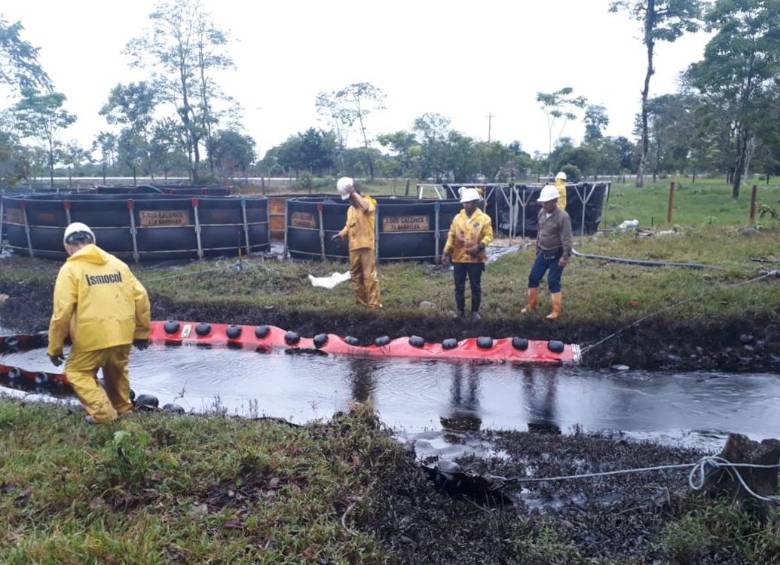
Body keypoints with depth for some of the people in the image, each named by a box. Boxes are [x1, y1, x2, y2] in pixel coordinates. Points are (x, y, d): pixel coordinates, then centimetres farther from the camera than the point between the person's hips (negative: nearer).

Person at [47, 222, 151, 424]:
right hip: (122, 334, 5)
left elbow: (62, 311, -10)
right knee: (117, 372, 27)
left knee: (77, 372, 16)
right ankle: (123, 409, 39)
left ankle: (103, 413, 6)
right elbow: (140, 297, 6)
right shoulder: (117, 263, 9)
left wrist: (54, 347, -1)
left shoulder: (71, 269, -4)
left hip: (92, 337, -5)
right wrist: (141, 332, 15)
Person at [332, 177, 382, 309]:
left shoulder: (368, 201, -3)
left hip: (367, 245, -7)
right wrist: (340, 235, 3)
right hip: (354, 247, 8)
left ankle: (374, 303, -6)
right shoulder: (350, 210, 18)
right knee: (355, 276, 11)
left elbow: (365, 207, -28)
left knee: (370, 276, -9)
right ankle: (360, 302, 21)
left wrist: (353, 192, -22)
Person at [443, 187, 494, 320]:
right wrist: (447, 252, 3)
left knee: (475, 287, 6)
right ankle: (460, 311, 21)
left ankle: (475, 312, 20)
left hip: (476, 259, -2)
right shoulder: (457, 218, 6)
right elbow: (451, 236, 8)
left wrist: (480, 246, -20)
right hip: (458, 258, 3)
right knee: (459, 286, 7)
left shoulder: (484, 218, -2)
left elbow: (488, 235, -4)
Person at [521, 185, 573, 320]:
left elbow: (566, 238, -21)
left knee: (553, 282, -3)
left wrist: (565, 256, -24)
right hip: (543, 253, 7)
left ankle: (556, 311, 9)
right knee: (533, 278, 10)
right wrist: (537, 249, 19)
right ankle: (531, 306, 26)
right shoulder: (541, 213, 3)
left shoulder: (563, 217, -20)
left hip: (556, 255, -7)